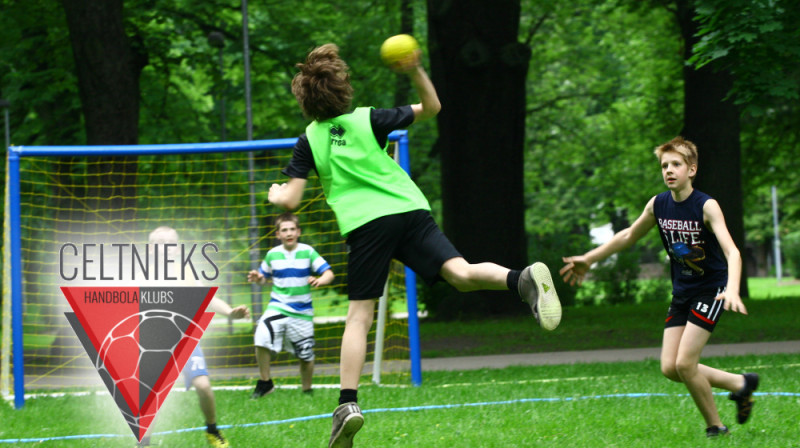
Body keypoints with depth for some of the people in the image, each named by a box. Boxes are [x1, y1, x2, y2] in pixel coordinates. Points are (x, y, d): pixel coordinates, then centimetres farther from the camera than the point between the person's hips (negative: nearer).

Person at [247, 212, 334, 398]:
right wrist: (257, 278, -8)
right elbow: (264, 276, 15)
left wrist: (320, 280, -30)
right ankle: (265, 383, -4)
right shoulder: (273, 254, 2)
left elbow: (328, 273, -8)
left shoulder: (307, 252, -5)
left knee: (306, 356, 6)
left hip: (302, 311, -1)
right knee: (261, 340, -22)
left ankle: (307, 390, 30)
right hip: (277, 307, 1)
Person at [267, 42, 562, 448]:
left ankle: (348, 403, -11)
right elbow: (431, 108, 19)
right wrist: (415, 72, 7)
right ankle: (523, 280, -44)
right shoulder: (368, 120, 12)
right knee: (460, 272, -14)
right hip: (411, 210, 1)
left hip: (365, 224, -1)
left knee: (359, 317, 1)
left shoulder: (309, 142, 9)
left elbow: (290, 200, 7)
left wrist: (275, 194, 28)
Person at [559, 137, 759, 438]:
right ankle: (740, 384, 18)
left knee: (685, 363, -15)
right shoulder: (658, 205, -2)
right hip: (681, 292, 6)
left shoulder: (706, 206, -20)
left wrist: (732, 289, -49)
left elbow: (732, 251, -31)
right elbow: (629, 236, 15)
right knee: (670, 368, -1)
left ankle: (714, 425, 6)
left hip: (711, 289, -6)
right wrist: (589, 259, 17)